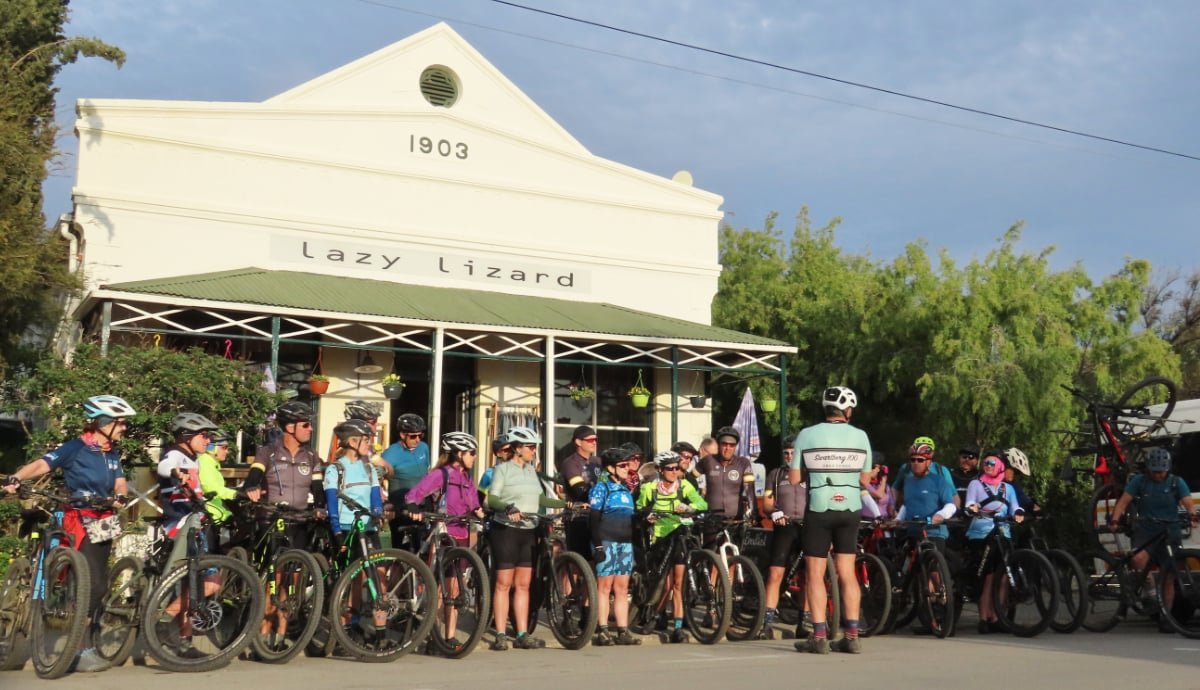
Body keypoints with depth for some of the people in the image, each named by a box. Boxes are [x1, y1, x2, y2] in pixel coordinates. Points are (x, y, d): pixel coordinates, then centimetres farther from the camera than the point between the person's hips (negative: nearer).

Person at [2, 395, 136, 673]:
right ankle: (81, 651, -11)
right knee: (92, 585, -16)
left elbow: (120, 482, 3)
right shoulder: (76, 448, -10)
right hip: (81, 522, -7)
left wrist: (120, 496, -20)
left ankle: (89, 643, 22)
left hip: (104, 523, 7)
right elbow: (43, 464, -21)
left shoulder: (113, 454, 11)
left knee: (99, 586, 10)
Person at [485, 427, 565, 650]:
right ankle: (500, 636, 2)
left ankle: (522, 635, 10)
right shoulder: (503, 469, -5)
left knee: (523, 585, 7)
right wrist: (508, 508, -32)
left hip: (528, 531, 6)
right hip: (506, 529, -6)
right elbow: (492, 498, -14)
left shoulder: (531, 470, 14)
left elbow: (541, 498, 14)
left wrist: (566, 504, 5)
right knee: (504, 583, -2)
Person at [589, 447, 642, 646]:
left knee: (622, 588, 5)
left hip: (625, 543, 6)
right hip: (607, 542, -6)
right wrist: (598, 545, -16)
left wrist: (635, 544, 15)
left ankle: (623, 632, 6)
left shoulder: (626, 490, 18)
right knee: (605, 587, -5)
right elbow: (594, 518, -9)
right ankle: (602, 632, -2)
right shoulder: (601, 487, -2)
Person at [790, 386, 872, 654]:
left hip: (818, 510, -3)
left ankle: (819, 636, 2)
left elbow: (794, 478, -6)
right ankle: (852, 635, 11)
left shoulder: (807, 435, -7)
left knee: (815, 574, 4)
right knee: (847, 573, 10)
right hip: (849, 510, 3)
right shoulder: (860, 436, -1)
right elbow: (865, 480, 5)